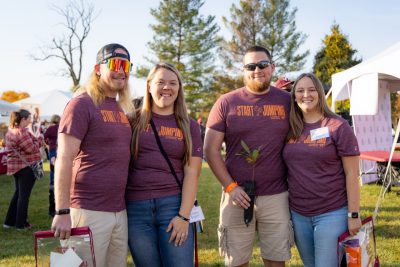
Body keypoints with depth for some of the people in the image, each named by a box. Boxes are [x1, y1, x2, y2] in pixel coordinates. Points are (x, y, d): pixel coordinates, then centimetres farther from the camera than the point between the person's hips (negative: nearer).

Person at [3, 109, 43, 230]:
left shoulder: (11, 130, 12)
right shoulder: (21, 132, -20)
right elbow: (32, 149, -19)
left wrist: (35, 139, 7)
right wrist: (39, 139, -6)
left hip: (16, 166, 10)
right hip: (26, 166, -10)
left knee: (18, 193, 18)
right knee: (24, 195, 0)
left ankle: (9, 221, 23)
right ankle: (21, 223, 7)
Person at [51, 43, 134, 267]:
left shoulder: (123, 110, 14)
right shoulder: (82, 104, -9)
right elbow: (64, 159, -15)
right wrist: (62, 211, -20)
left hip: (120, 212, 7)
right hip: (89, 211, -7)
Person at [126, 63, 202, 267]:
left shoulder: (189, 126, 6)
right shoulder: (135, 121, 5)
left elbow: (191, 173, 1)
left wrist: (184, 216, -7)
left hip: (173, 205, 0)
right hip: (136, 208, 0)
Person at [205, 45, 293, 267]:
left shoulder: (287, 101, 4)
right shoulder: (226, 103, 1)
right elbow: (210, 149, -1)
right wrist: (230, 187, -8)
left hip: (277, 196, 1)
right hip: (237, 195, 0)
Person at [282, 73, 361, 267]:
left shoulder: (338, 126, -8)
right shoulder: (290, 129, 5)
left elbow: (352, 174, -8)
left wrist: (353, 214, -11)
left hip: (332, 213, -5)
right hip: (298, 214, 5)